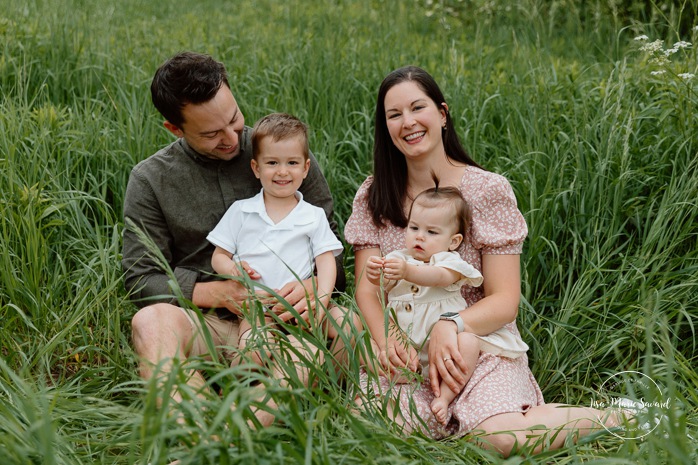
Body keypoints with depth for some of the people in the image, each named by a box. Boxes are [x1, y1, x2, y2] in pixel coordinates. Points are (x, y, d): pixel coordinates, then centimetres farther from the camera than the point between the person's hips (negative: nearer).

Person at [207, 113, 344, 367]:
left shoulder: (314, 216, 12)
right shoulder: (240, 211, 13)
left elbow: (326, 262, 5)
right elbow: (218, 257, 14)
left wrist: (321, 299, -14)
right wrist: (231, 267, -11)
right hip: (255, 305, -1)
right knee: (251, 352, -32)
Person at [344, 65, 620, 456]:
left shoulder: (488, 189, -4)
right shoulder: (373, 197, 6)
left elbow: (505, 300, -7)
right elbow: (367, 290, 1)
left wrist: (452, 325, -27)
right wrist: (386, 338, -21)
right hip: (406, 352, 3)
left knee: (501, 438, -30)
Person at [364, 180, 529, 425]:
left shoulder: (449, 261, -3)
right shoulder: (397, 258, 11)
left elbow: (440, 277, -26)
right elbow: (384, 284, -6)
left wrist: (407, 271, -46)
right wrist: (375, 274, -32)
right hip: (403, 340, 4)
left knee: (468, 342, -32)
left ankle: (445, 396, -23)